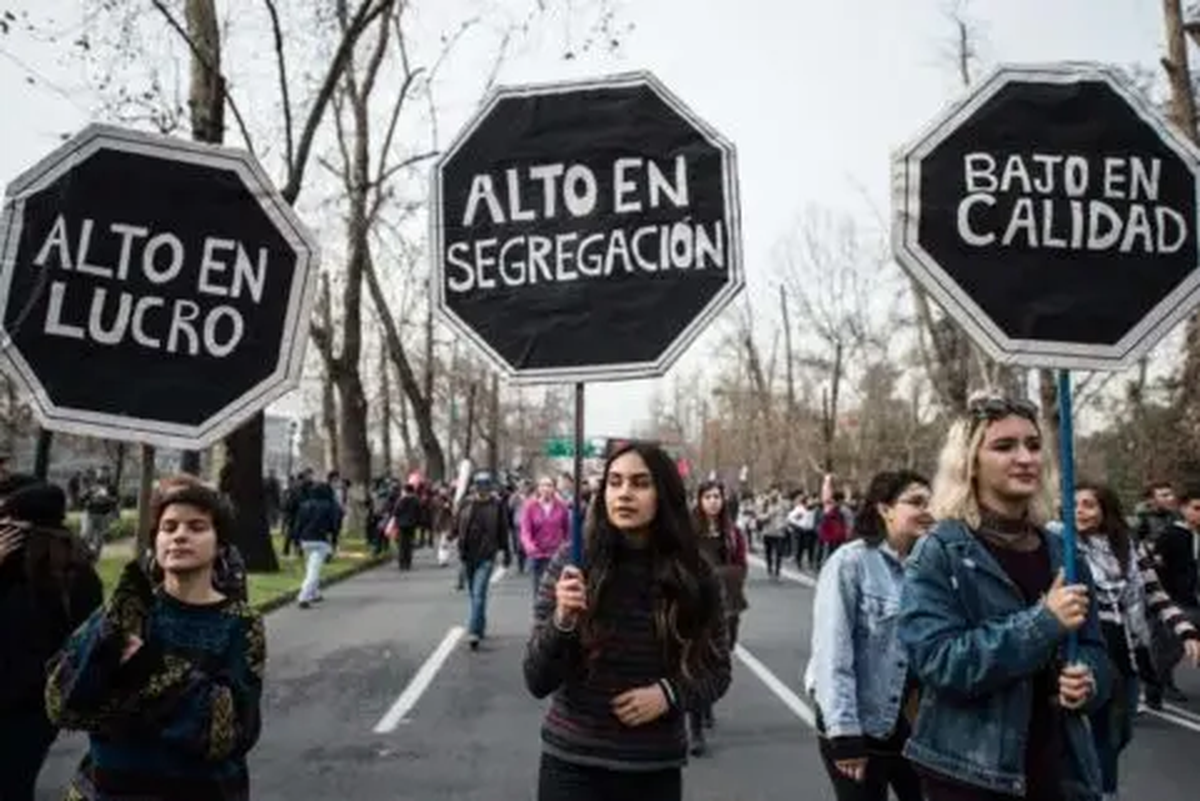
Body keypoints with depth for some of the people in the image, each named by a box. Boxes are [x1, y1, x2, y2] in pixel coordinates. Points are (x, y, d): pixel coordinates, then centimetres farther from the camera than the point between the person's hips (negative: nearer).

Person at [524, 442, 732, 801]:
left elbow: (716, 671, 6)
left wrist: (669, 693, -12)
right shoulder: (572, 562, -9)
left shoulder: (694, 576, -6)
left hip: (656, 770, 1)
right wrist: (562, 620, -24)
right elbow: (537, 682, -8)